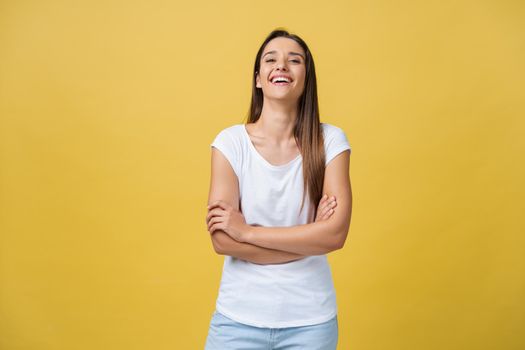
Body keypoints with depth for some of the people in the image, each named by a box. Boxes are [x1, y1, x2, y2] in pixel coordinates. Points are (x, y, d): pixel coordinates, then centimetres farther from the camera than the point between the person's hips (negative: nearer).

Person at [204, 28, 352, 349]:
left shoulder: (330, 140, -7)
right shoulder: (230, 141, -8)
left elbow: (336, 234, -15)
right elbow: (222, 241, -13)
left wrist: (247, 231, -16)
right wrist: (309, 236, -14)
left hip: (310, 319, 1)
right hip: (239, 316, 0)